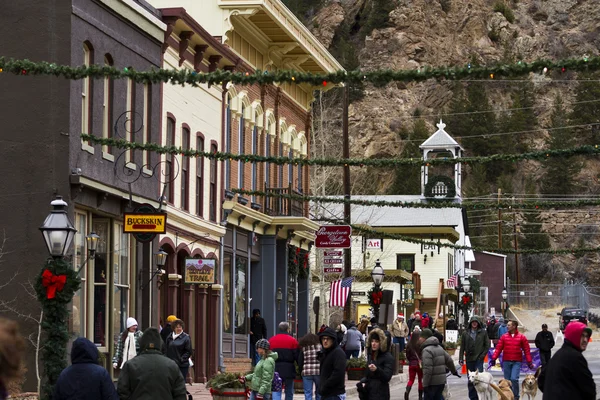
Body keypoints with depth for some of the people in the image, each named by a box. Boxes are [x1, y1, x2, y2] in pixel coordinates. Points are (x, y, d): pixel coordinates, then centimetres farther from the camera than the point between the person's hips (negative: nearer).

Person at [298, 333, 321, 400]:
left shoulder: (303, 348, 5)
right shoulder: (320, 346, 5)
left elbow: (300, 362, 4)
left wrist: (301, 372, 16)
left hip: (306, 372, 0)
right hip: (318, 372, 0)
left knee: (308, 394, 1)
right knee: (319, 393, 11)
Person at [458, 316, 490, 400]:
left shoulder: (483, 332, 3)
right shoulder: (465, 333, 6)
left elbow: (487, 345, 5)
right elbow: (462, 347, 7)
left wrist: (483, 355, -5)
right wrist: (461, 359, 0)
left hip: (479, 359, -2)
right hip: (469, 359, 2)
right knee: (470, 380, 7)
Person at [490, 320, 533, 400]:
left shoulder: (522, 337, 2)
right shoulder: (504, 336, 7)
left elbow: (526, 350, 2)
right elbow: (498, 348, 3)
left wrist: (529, 362, -2)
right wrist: (494, 358, -7)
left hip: (517, 362, -3)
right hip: (506, 361, 3)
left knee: (514, 379, -14)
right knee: (507, 380, 5)